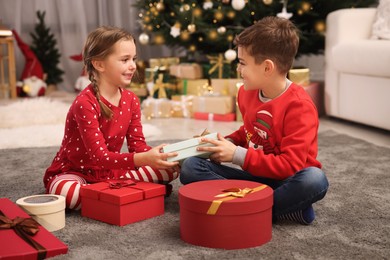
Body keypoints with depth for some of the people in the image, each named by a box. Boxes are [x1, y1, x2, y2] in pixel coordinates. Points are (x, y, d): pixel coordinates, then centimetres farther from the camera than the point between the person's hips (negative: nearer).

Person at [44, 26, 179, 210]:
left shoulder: (131, 100, -2)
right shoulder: (84, 103, -24)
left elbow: (137, 144, -2)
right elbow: (99, 155, -30)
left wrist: (157, 157, -25)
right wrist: (143, 159, -44)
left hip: (110, 171, 6)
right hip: (74, 172, -5)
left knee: (169, 169, -8)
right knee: (64, 190, -42)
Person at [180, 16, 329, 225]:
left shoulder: (299, 106, -20)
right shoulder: (246, 93, 0)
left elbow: (290, 165, -24)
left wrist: (237, 155, -24)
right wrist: (228, 143, -2)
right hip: (251, 173, 7)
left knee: (314, 179, -38)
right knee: (190, 167, -14)